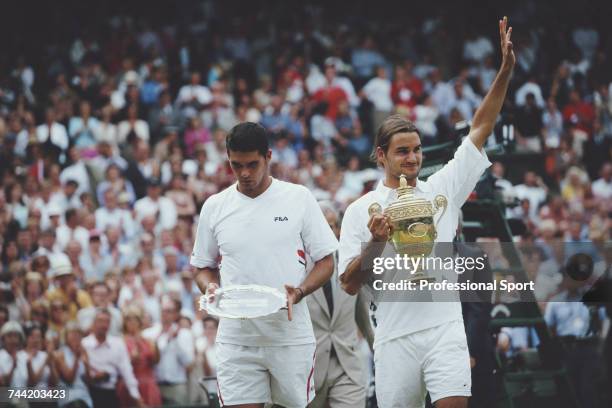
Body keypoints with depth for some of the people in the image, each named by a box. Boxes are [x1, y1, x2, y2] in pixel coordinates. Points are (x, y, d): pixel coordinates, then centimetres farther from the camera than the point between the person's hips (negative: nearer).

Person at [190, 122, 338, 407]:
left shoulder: (299, 198, 2)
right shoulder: (214, 207, 8)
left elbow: (325, 261, 4)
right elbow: (204, 267, 18)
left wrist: (298, 293, -14)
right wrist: (210, 288, -6)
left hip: (292, 337, -1)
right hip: (236, 338, 1)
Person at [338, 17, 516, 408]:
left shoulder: (442, 189, 11)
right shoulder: (361, 211, 5)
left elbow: (480, 129, 9)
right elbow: (350, 284, 2)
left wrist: (505, 72, 0)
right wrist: (375, 243, -15)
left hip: (444, 328, 1)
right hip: (395, 339, -1)